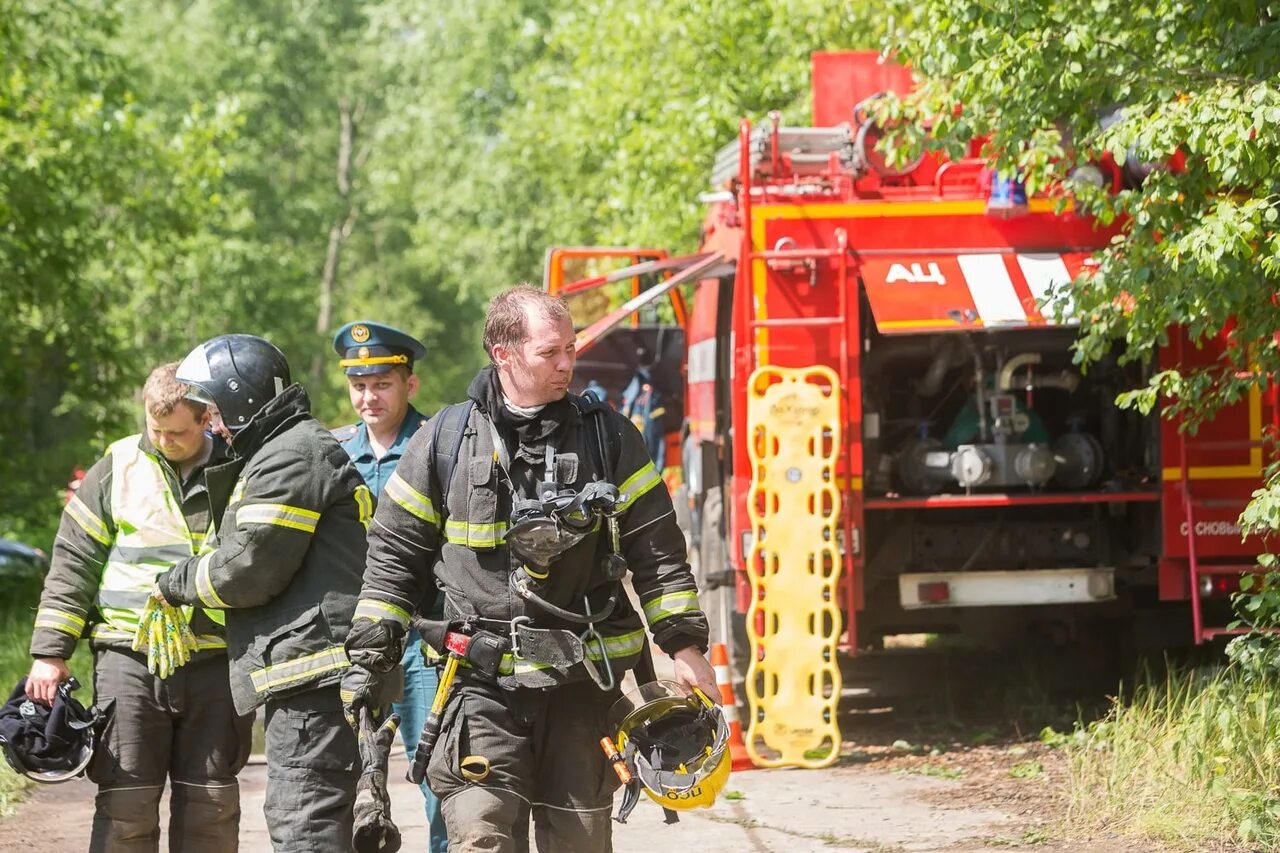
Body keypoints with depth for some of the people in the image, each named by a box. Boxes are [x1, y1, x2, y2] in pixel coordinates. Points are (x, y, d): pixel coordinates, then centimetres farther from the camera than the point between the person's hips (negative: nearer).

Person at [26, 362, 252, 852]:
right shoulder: (118, 467, 3)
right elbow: (73, 563, 5)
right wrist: (50, 651, -1)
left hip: (215, 661, 1)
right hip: (130, 659, -1)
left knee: (211, 803, 5)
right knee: (126, 801, -4)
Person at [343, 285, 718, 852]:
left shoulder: (607, 436, 5)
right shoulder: (446, 439, 1)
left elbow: (656, 550, 7)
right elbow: (395, 552, 8)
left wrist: (685, 646, 0)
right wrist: (370, 655, 3)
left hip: (584, 680, 2)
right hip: (485, 681, -2)